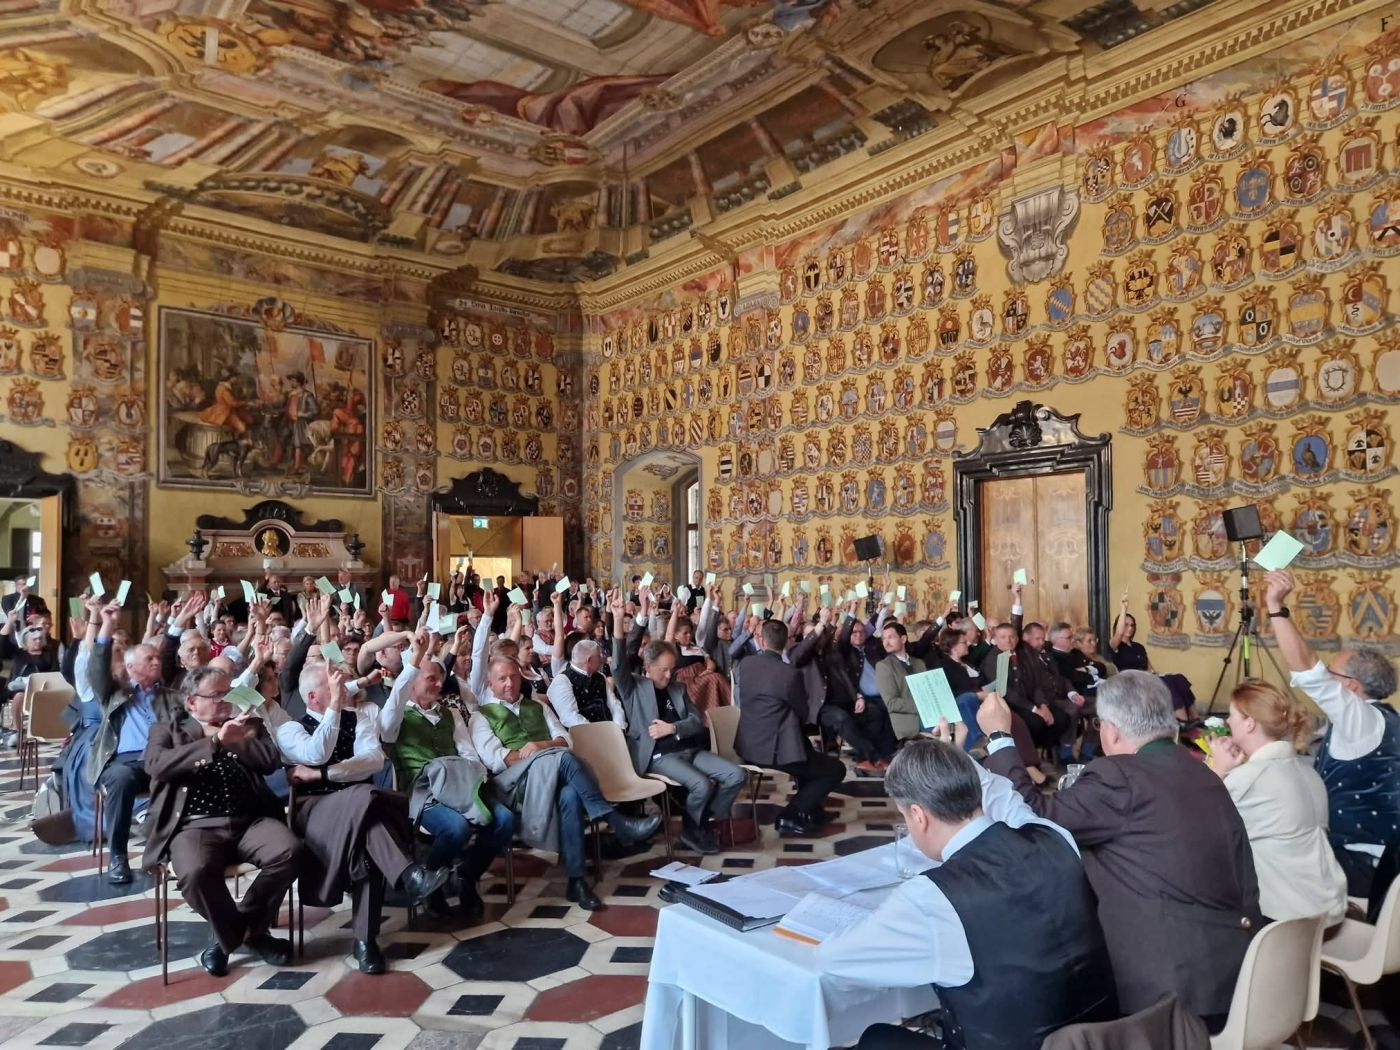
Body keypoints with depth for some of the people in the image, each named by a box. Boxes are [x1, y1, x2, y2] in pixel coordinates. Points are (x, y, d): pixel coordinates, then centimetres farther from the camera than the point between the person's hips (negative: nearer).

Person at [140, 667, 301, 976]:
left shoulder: (247, 725, 19)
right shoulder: (167, 730, 14)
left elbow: (272, 761, 3)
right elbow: (156, 765, -8)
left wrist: (231, 741, -4)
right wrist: (213, 742, -12)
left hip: (249, 820, 2)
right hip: (195, 826, -2)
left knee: (289, 851, -26)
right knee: (195, 871, -34)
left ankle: (240, 928, -1)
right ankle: (241, 932, -4)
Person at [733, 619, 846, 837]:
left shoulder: (743, 664, -1)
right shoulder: (790, 673, -18)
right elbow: (803, 713, -2)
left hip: (746, 745, 8)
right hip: (773, 750, -8)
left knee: (808, 749, 33)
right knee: (836, 770, 6)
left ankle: (809, 808, 35)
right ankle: (789, 816, 3)